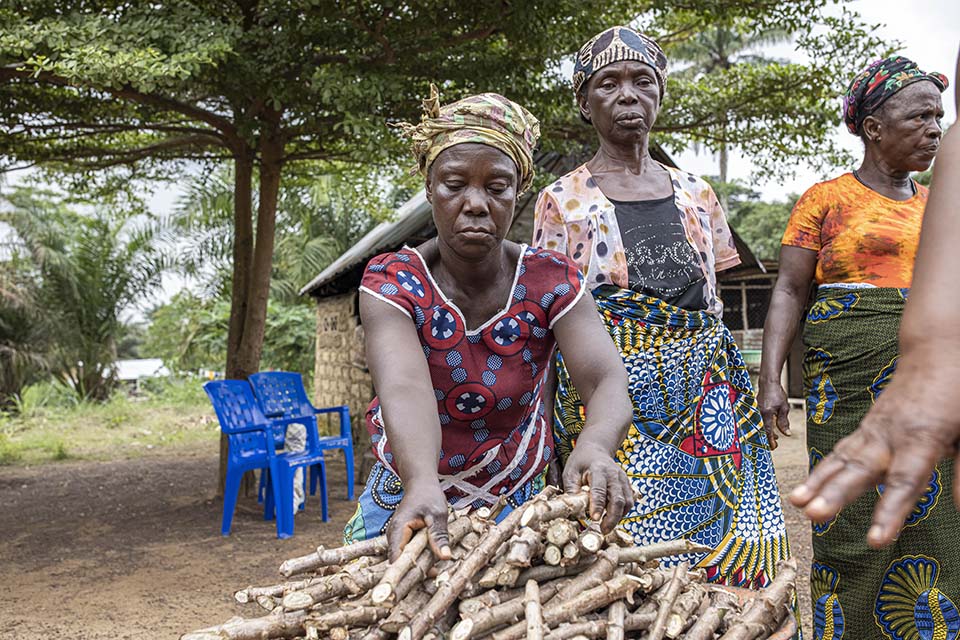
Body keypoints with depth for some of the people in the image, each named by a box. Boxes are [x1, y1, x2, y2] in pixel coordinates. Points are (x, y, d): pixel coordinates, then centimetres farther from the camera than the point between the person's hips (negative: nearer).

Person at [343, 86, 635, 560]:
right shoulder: (392, 281, -15)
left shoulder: (551, 281, -12)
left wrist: (595, 447, -49)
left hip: (518, 507, 1)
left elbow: (607, 379, -25)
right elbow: (403, 386, -33)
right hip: (413, 501, 0)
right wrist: (421, 483, -53)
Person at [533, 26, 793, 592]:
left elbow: (715, 306, 16)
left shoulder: (697, 194, 12)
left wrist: (741, 398, 10)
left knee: (729, 545, 4)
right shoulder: (562, 202, 2)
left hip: (707, 398, 4)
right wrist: (552, 434, -5)